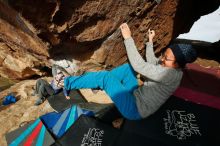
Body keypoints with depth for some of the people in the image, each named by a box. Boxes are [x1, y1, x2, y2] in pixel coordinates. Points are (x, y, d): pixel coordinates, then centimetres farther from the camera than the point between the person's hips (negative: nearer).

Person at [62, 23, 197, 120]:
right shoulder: (170, 68, 1)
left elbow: (139, 66, -32)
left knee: (105, 77, -16)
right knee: (129, 67, 0)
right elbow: (152, 62, 14)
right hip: (136, 96, 9)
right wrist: (150, 41, 15)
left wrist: (128, 38, -28)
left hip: (135, 109, -8)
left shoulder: (171, 74, -25)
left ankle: (67, 83, 2)